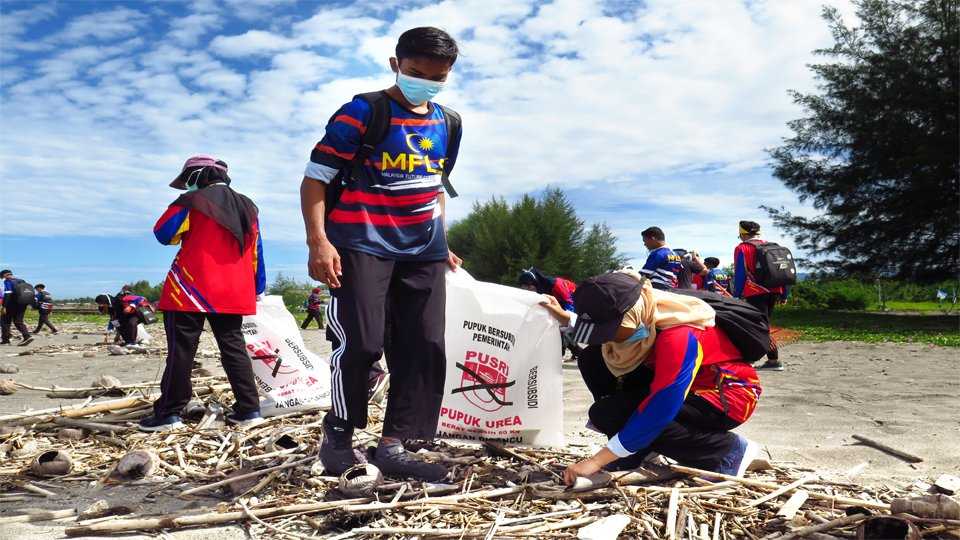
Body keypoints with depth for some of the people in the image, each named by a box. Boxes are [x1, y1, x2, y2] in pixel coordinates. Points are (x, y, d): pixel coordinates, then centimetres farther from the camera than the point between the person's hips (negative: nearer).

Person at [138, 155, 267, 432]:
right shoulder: (247, 206, 14)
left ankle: (168, 412, 4)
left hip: (191, 290, -5)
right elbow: (256, 251, 16)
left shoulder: (192, 202, -4)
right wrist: (258, 287, 22)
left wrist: (181, 216, 16)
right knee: (233, 347, 9)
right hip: (233, 293, 5)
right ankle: (249, 409, 6)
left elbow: (163, 233, -5)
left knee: (181, 350, 0)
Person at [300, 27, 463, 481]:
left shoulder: (448, 123, 12)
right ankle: (338, 433, 11)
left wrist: (440, 242, 18)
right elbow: (316, 178, -7)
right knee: (361, 342, -13)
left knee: (424, 348, 1)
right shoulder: (361, 112, -6)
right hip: (362, 243, -6)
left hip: (423, 250, 6)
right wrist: (318, 241, -18)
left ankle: (393, 447, 10)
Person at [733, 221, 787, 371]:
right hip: (774, 291, 7)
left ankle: (774, 360, -12)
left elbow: (739, 274, -7)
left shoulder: (742, 248, -1)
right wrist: (784, 294, 19)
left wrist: (737, 295, -3)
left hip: (755, 293, -7)